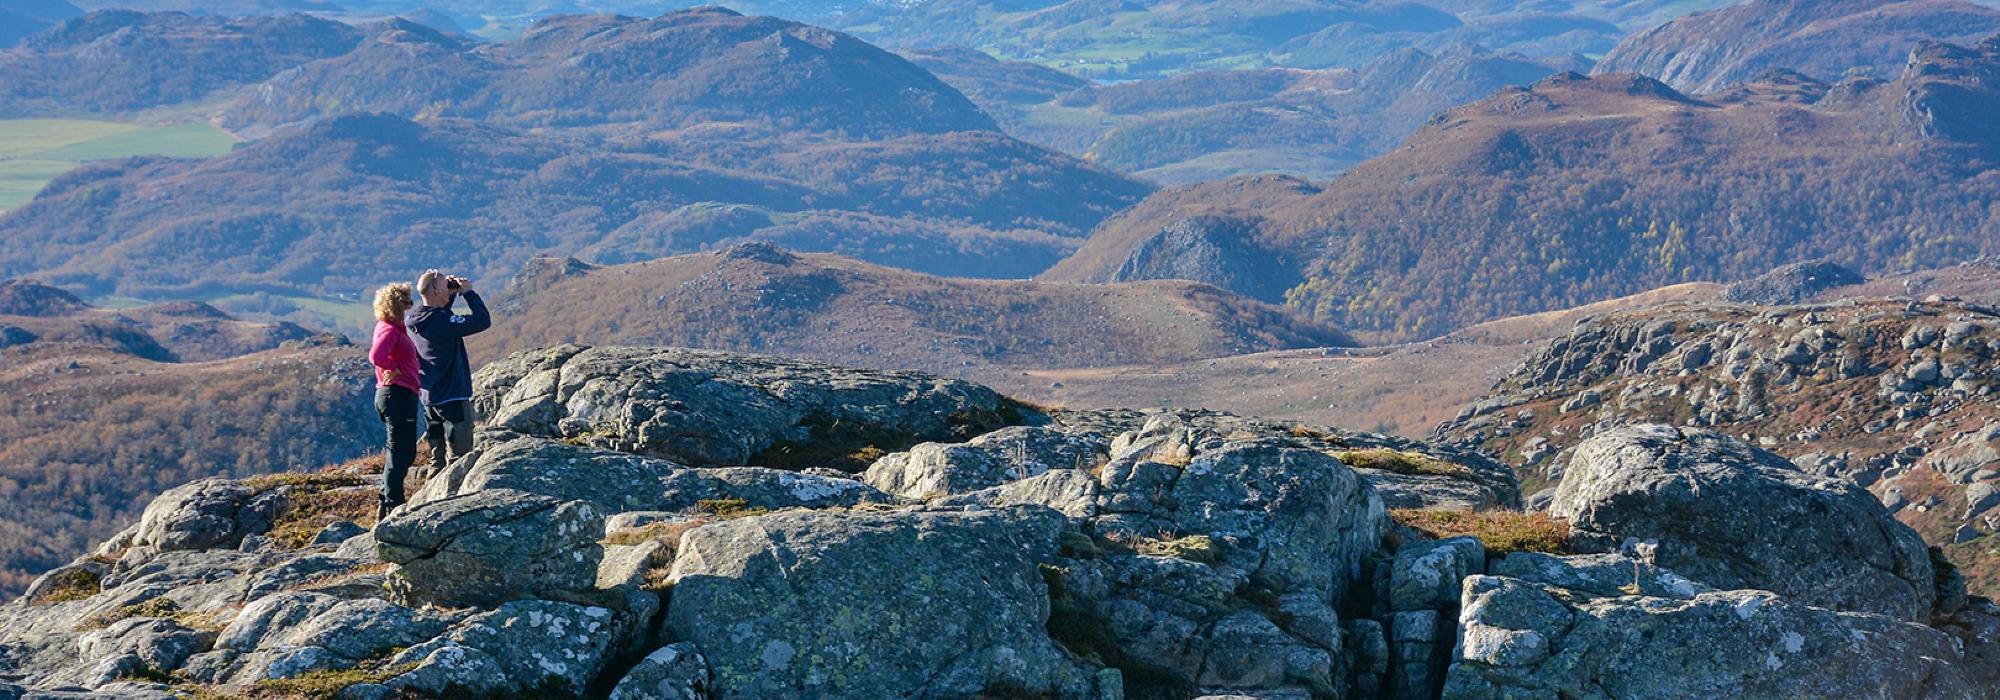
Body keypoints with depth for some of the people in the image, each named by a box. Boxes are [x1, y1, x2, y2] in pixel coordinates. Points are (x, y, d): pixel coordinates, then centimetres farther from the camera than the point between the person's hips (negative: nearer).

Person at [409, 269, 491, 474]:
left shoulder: (419, 319, 2)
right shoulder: (442, 322, -23)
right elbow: (483, 321, -22)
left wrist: (453, 293, 8)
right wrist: (469, 292, -11)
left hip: (429, 397, 9)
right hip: (453, 397, -9)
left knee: (438, 457, 16)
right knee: (459, 457, -2)